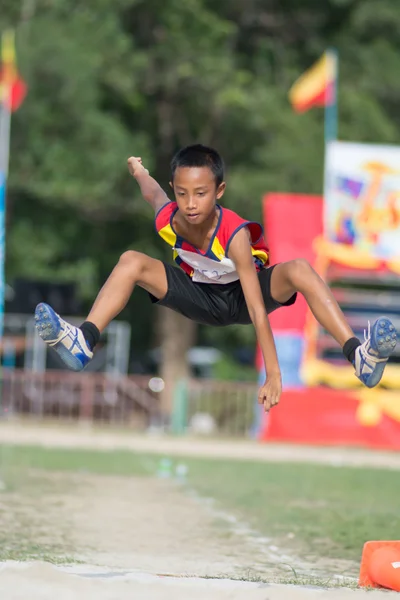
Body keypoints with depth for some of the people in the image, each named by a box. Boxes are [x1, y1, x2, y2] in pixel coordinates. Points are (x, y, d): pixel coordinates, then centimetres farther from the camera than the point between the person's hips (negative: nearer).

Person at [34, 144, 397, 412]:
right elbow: (152, 191, 3)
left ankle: (360, 356, -49)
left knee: (299, 269, -35)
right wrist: (138, 170, 29)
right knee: (131, 261, -20)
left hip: (241, 296, -3)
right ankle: (83, 343, -33)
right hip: (200, 299, 4)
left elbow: (258, 310, -38)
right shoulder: (167, 218, -25)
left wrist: (273, 376, -42)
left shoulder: (236, 235, -36)